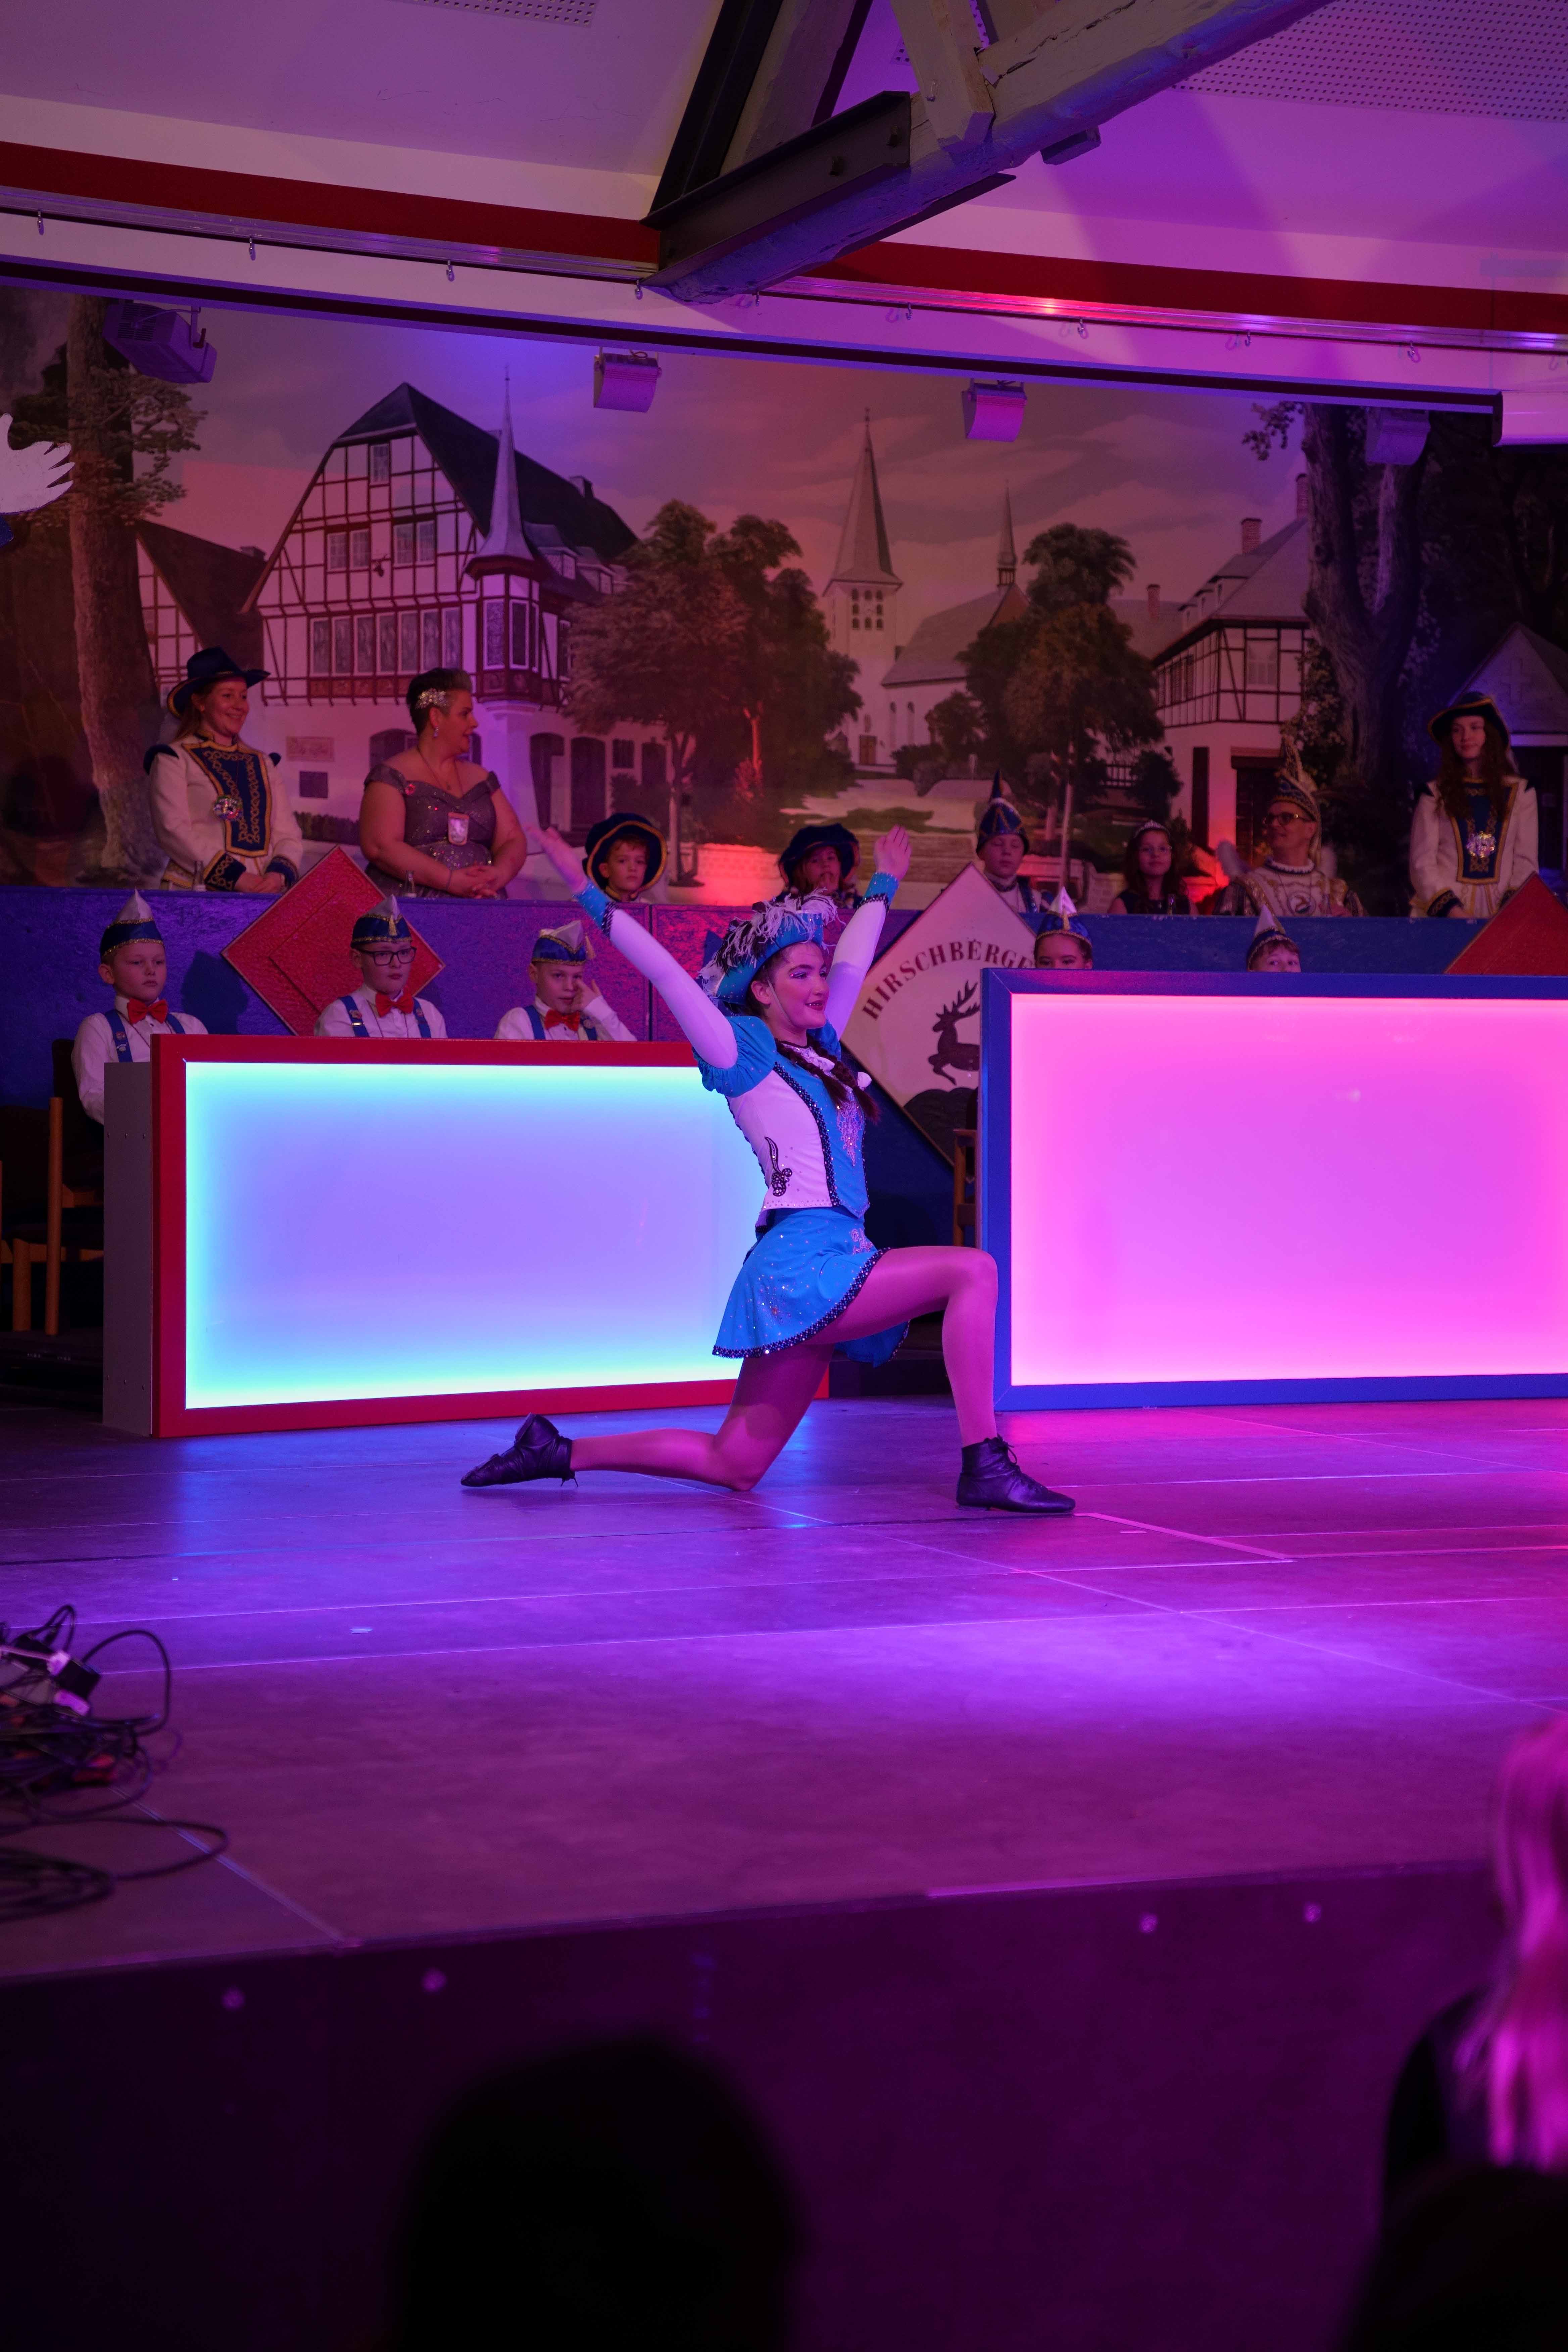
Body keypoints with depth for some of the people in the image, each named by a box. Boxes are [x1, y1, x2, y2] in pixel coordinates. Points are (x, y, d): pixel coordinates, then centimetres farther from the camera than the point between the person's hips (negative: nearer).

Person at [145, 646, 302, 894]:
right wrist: (236, 877, -13)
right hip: (197, 892, -4)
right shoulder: (174, 759, 6)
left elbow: (288, 833, 14)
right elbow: (174, 831, -6)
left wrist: (278, 875, -7)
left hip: (262, 894, 4)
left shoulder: (262, 764, 21)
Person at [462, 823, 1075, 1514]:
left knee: (733, 1465, 5)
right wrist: (590, 896, -5)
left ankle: (561, 1452, 12)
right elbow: (665, 971, -3)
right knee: (973, 1271, -17)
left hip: (827, 1263, 8)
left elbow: (855, 958, 34)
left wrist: (883, 885, 47)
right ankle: (984, 1467, -20)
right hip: (803, 1257, -8)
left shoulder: (818, 1046, 20)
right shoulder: (744, 1050, 0)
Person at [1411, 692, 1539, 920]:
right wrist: (1454, 911, -11)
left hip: (1501, 912, 1)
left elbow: (1526, 861, 8)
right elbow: (1422, 863, 3)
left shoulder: (1520, 792, 13)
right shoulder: (1435, 794, 10)